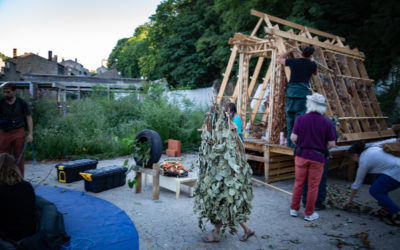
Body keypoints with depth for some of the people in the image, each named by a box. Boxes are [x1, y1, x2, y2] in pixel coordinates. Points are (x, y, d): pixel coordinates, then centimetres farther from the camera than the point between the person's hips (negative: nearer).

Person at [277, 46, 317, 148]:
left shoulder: (293, 61, 6)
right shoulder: (312, 64, 6)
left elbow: (279, 59, 24)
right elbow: (315, 73, 31)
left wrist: (289, 51, 35)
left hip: (291, 92, 2)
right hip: (303, 93, -2)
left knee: (290, 117, 9)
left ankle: (290, 142, 16)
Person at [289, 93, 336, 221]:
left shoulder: (301, 118, -7)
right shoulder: (327, 122, -6)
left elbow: (293, 137, -10)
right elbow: (332, 143, -6)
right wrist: (322, 148, 14)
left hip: (301, 154, 1)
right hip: (318, 157, -1)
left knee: (298, 183, 14)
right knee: (313, 186, 9)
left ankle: (294, 209, 24)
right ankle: (309, 213, 18)